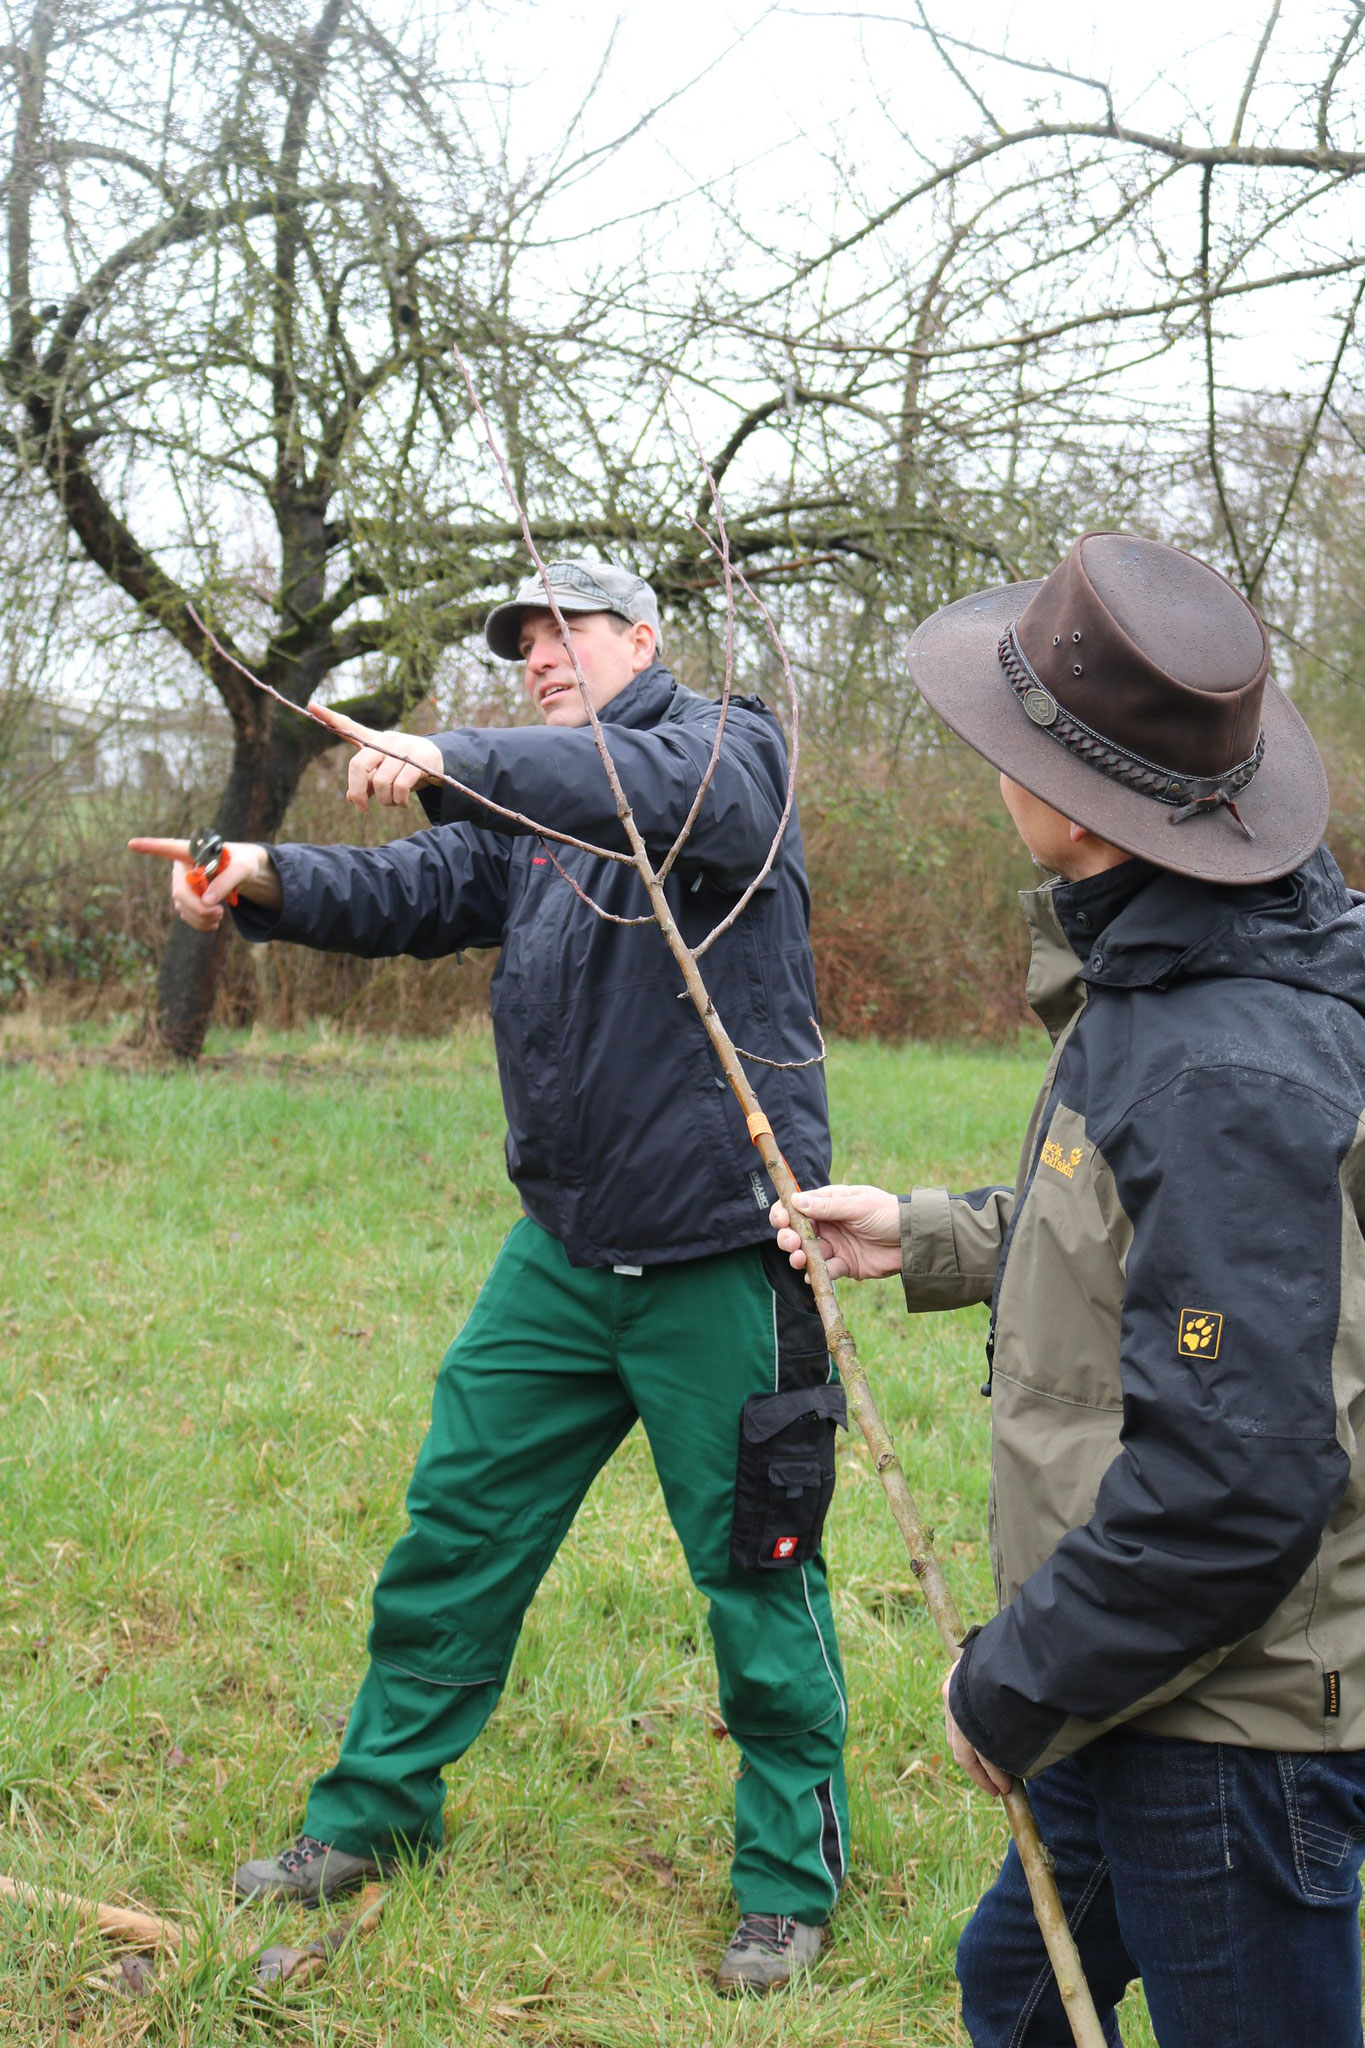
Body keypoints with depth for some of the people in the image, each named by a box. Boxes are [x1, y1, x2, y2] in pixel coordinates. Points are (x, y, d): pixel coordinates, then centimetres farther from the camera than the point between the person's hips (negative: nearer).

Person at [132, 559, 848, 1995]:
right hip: (565, 1247, 6)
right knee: (457, 1524, 11)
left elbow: (668, 787, -27)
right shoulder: (528, 814, 16)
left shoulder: (731, 745, -4)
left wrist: (452, 764, -39)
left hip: (718, 1254, -6)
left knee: (755, 1570, 4)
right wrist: (268, 879, -18)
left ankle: (789, 1881, 20)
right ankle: (374, 1810, 28)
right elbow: (410, 895, 2)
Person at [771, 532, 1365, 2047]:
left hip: (1228, 1734, -10)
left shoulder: (1230, 1076, -31)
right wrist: (926, 1241, 22)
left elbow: (1232, 1491, -31)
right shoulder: (1155, 978, 2)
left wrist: (1014, 1688, -19)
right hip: (1143, 1697, 10)